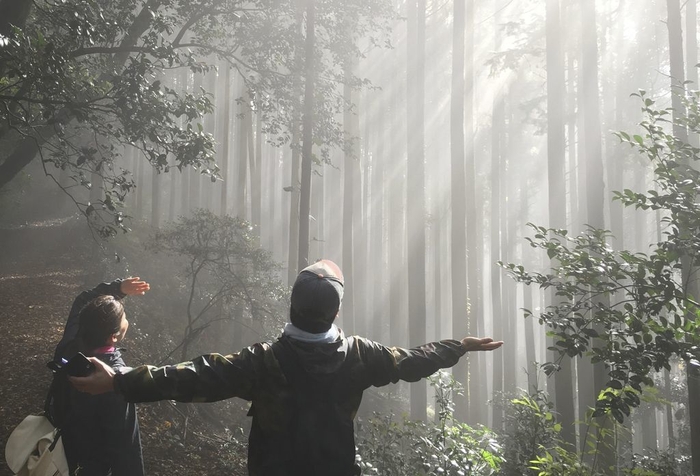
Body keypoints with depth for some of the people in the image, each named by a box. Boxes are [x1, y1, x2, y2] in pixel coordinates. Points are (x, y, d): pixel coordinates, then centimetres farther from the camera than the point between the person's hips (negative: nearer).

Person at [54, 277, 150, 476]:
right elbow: (123, 440, -29)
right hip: (96, 456, -6)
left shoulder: (70, 342, -18)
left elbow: (83, 301, 2)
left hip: (67, 440, 6)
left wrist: (118, 288, -5)